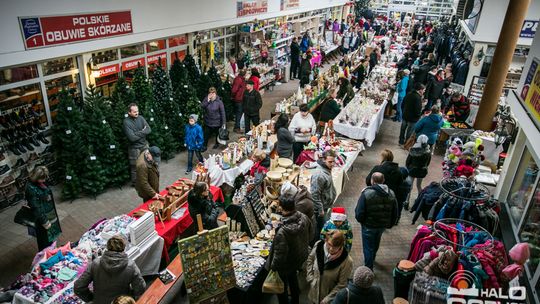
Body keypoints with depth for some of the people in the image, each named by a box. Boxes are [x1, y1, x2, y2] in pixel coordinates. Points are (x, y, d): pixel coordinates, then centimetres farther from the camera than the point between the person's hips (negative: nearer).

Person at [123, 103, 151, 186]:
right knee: (135, 167, 7)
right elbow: (132, 137, -24)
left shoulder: (140, 118, -1)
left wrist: (138, 133, -18)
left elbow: (149, 130, -6)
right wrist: (142, 132, -13)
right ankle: (135, 183, 25)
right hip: (134, 148, -5)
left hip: (144, 145, 5)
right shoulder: (126, 122, -17)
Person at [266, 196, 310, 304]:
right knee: (293, 277, 32)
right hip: (299, 258, 7)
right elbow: (306, 237, 1)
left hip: (286, 264, -7)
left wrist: (273, 267, -13)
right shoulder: (304, 218, -20)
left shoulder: (282, 231, -41)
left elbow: (279, 254, -30)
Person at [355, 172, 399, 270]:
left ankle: (368, 268, 22)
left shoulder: (366, 193, -22)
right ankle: (372, 259, 54)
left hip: (369, 226, -5)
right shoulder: (391, 194, -6)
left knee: (368, 247, 12)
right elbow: (395, 213, 1)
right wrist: (390, 224, 15)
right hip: (383, 225, 6)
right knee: (375, 243, 30)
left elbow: (359, 213, -21)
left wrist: (360, 220, 1)